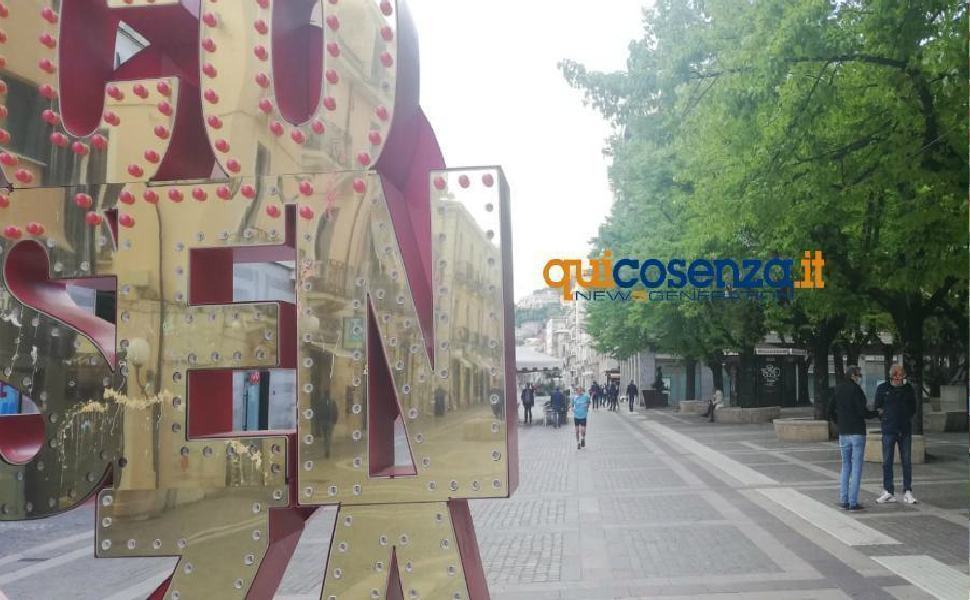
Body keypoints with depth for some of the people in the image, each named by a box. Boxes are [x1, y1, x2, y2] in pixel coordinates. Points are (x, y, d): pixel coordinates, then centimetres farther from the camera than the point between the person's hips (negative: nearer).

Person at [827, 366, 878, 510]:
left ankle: (843, 500, 12)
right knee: (856, 467, -2)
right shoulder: (856, 390, -11)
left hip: (843, 434, 6)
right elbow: (863, 412, -15)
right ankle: (853, 502, -3)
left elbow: (830, 411, 11)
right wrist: (877, 413, 1)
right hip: (857, 433, -6)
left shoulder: (838, 389, 8)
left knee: (845, 466, 14)